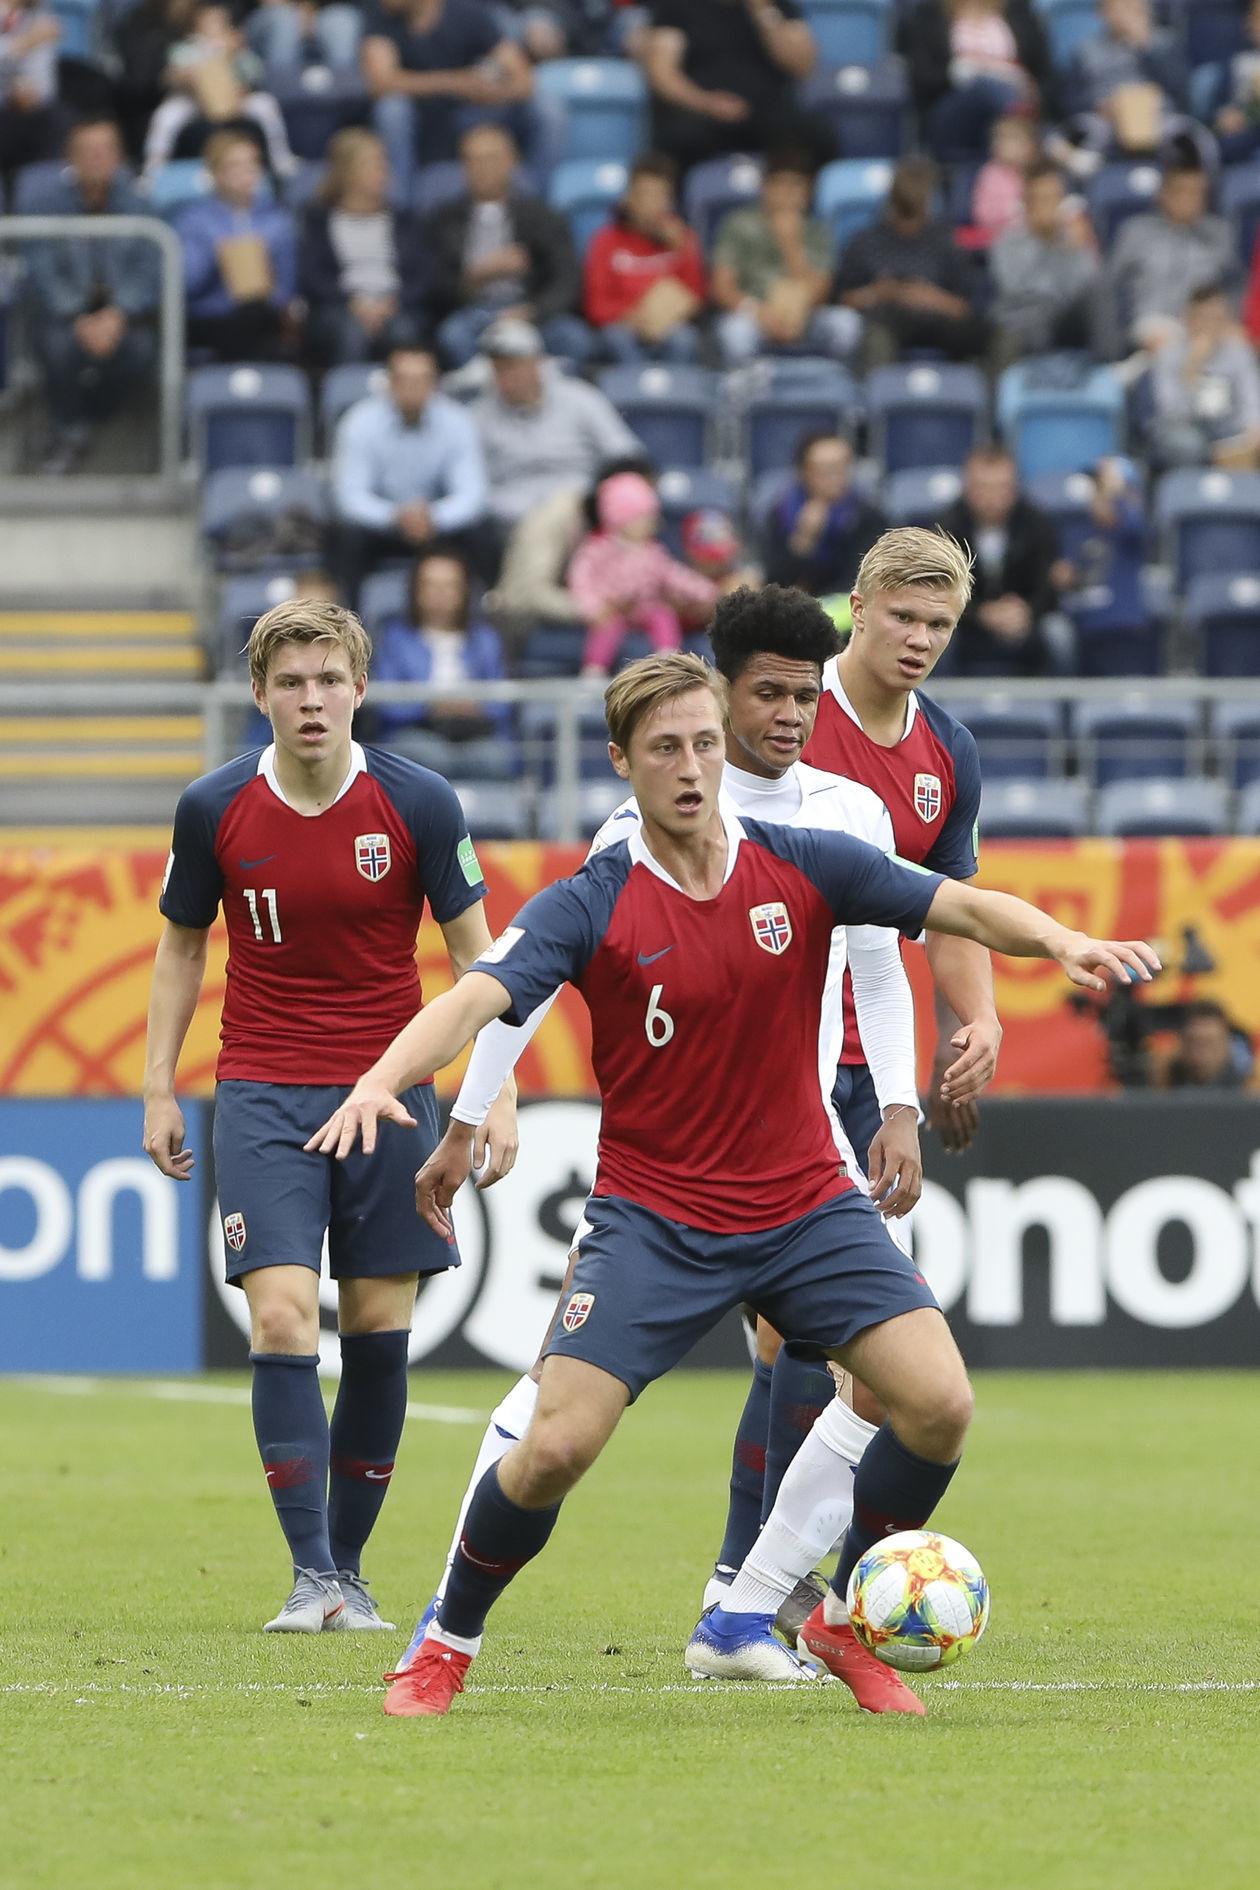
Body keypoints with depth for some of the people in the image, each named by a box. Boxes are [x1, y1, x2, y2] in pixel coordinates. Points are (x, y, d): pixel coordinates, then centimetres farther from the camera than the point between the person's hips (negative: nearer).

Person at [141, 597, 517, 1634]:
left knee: (380, 1330, 2)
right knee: (282, 1318, -14)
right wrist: (160, 1087, 8)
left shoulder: (419, 804, -6)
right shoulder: (215, 809, -4)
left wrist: (498, 1095, -5)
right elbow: (182, 944, 10)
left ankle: (349, 1565, 16)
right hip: (263, 1096, 0)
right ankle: (311, 1578, -11)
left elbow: (475, 952, 2)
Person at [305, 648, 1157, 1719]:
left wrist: (1063, 941, -24)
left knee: (939, 1402, -13)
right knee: (558, 1443, -16)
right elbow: (478, 998, -23)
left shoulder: (802, 868, -2)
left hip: (805, 1206, 3)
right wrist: (381, 1080, -42)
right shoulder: (589, 908, -10)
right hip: (653, 1218, -3)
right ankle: (447, 1646, 10)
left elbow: (961, 907, -3)